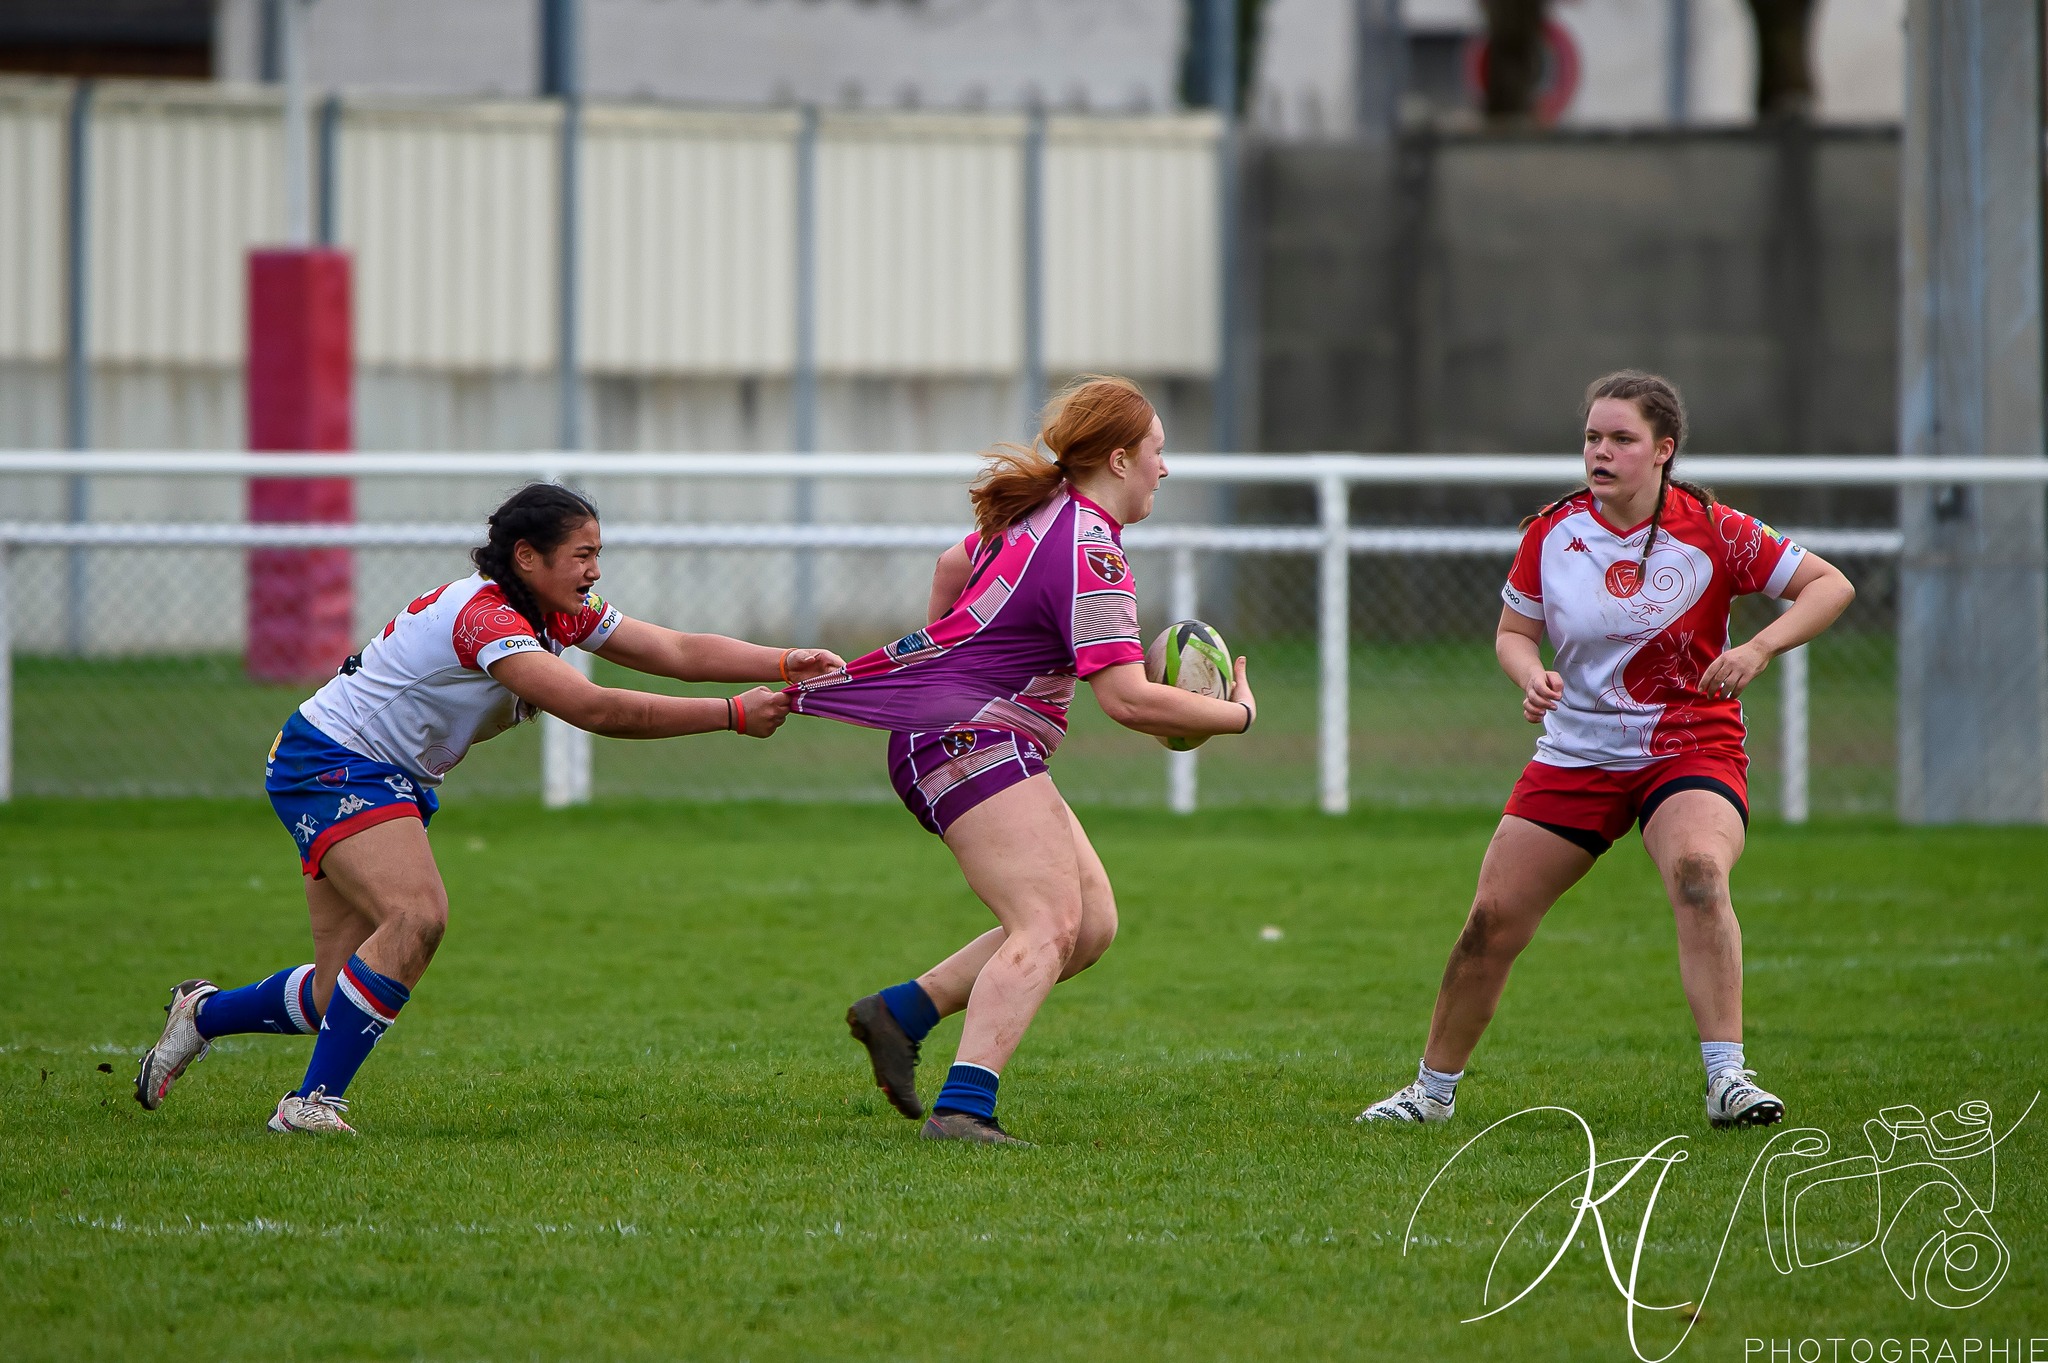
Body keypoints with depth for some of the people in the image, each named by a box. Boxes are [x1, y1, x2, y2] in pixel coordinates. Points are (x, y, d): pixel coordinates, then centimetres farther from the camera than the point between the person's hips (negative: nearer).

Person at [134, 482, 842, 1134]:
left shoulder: (560, 616, 2)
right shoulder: (484, 618, -26)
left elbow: (679, 652, -2)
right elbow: (593, 708, -33)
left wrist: (786, 663, -17)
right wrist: (733, 716, -31)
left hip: (392, 782, 9)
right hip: (332, 763, -9)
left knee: (341, 997, 3)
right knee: (417, 915, -29)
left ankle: (202, 1013, 28)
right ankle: (313, 1102, -22)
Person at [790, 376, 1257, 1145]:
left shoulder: (1043, 513, 13)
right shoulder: (1091, 552, -17)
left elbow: (954, 564, 33)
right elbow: (1128, 700, -22)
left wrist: (938, 663, 48)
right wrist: (1235, 714, -8)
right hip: (970, 741, -10)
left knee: (1091, 922, 6)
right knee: (1049, 924, -21)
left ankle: (901, 1012, 7)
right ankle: (962, 1108, -33)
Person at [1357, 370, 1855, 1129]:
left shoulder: (1711, 532, -12)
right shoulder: (1552, 534, -3)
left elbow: (1830, 586, -7)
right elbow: (1514, 632, 10)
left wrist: (1759, 649, -24)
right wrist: (1531, 676, -14)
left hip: (1690, 747, -3)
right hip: (1577, 751, 3)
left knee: (1698, 875, -34)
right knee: (1491, 921, 1)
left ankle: (1726, 1080, -32)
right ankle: (1432, 1090, 21)